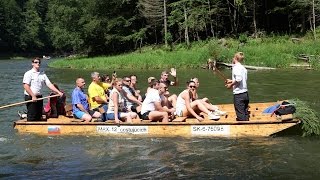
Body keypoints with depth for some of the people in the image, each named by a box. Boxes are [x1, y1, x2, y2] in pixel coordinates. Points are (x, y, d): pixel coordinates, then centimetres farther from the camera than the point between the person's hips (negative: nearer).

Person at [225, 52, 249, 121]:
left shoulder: (236, 67, -12)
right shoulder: (243, 68, 15)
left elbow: (238, 79, -25)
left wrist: (231, 85, -11)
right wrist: (231, 81, 22)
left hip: (239, 94, -9)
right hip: (245, 93, 9)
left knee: (240, 115, -4)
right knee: (245, 113, 14)